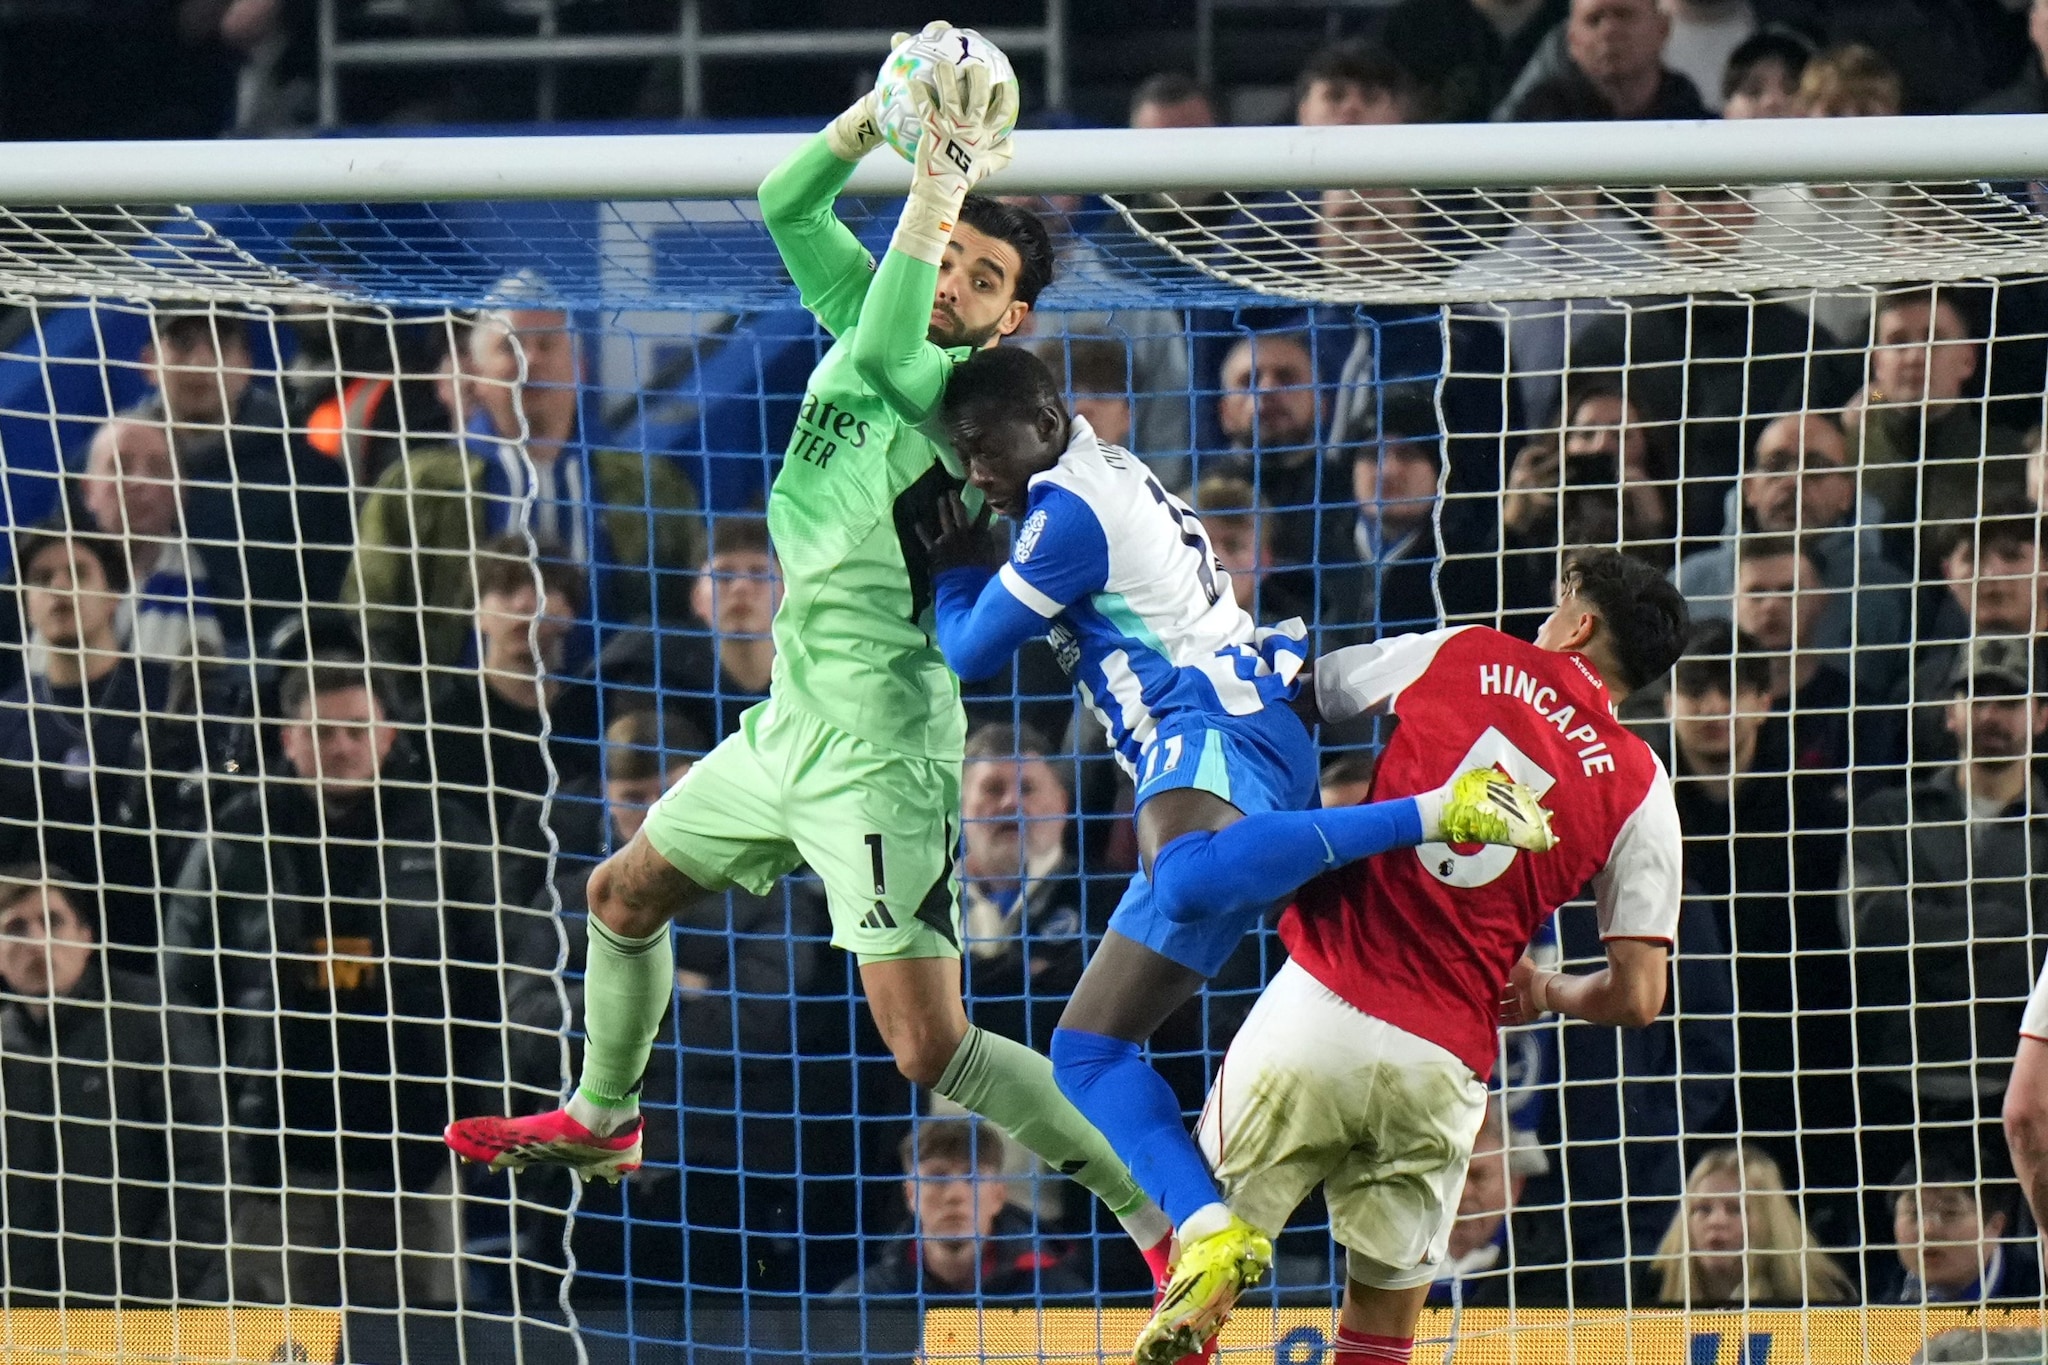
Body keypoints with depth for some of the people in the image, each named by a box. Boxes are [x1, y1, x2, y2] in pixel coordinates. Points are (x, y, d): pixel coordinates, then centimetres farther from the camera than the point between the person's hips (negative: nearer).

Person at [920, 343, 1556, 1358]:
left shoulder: (1070, 507, -3)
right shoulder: (1114, 481, 28)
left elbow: (969, 652, 4)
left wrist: (956, 571, 20)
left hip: (1213, 723, -11)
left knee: (1189, 876, -47)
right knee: (1087, 1047, 7)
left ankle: (1440, 810, -41)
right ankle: (1210, 1235, -10)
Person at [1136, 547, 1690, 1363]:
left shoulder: (1460, 656, 7)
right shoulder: (1639, 789, 5)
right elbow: (1637, 999, 1)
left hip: (1318, 1007, -1)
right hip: (1441, 1067, 1)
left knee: (1202, 1266, 9)